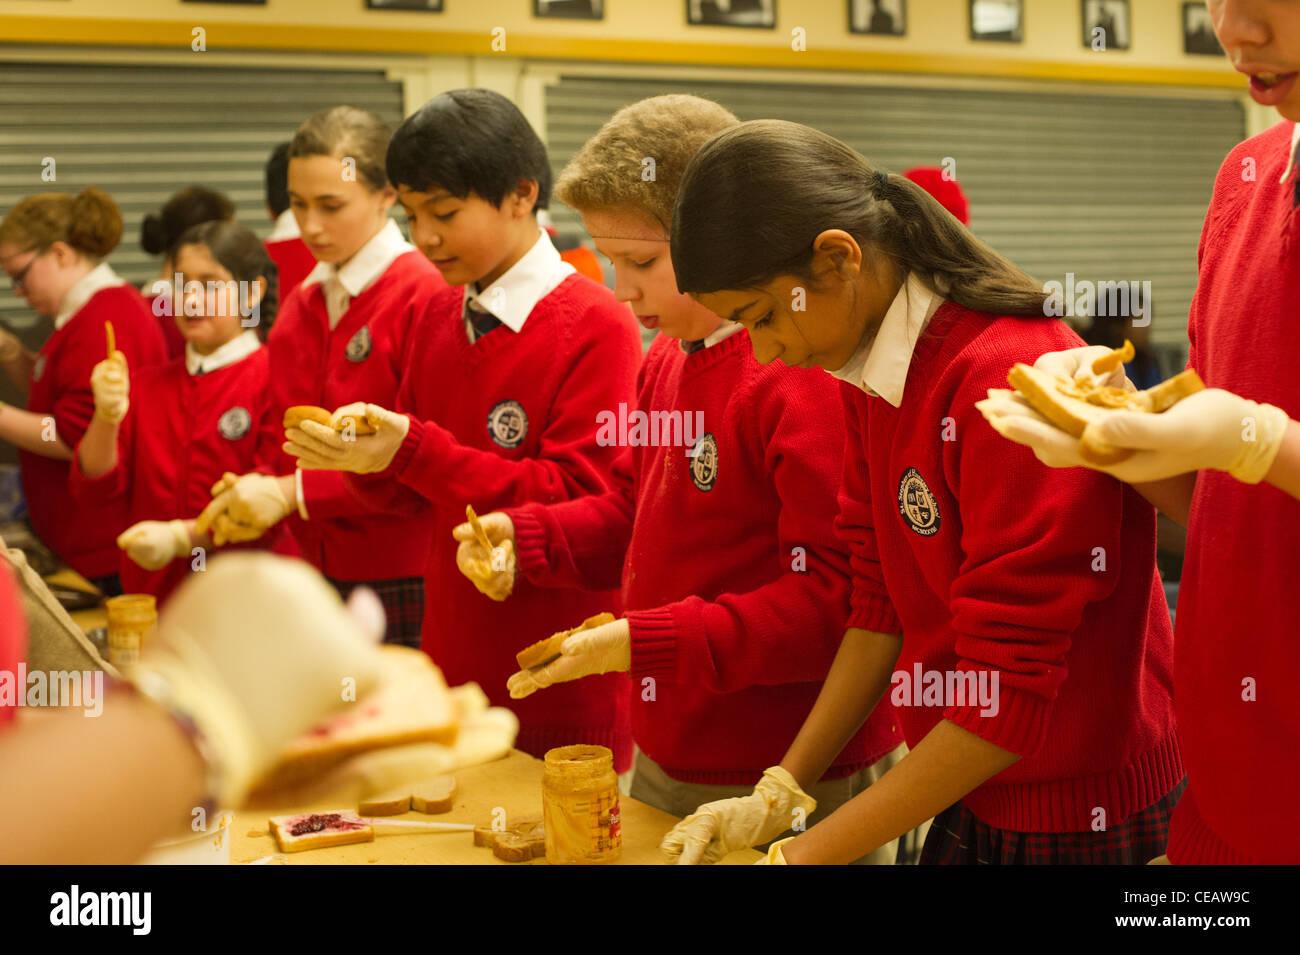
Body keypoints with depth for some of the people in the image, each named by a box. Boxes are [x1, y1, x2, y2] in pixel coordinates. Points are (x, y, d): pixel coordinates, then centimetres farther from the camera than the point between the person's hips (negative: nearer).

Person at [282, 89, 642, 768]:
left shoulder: (596, 324, -12)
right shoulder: (441, 315, 9)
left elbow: (580, 499, -19)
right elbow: (412, 492, 13)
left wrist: (413, 450, -22)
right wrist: (366, 455, -10)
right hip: (455, 657, 6)